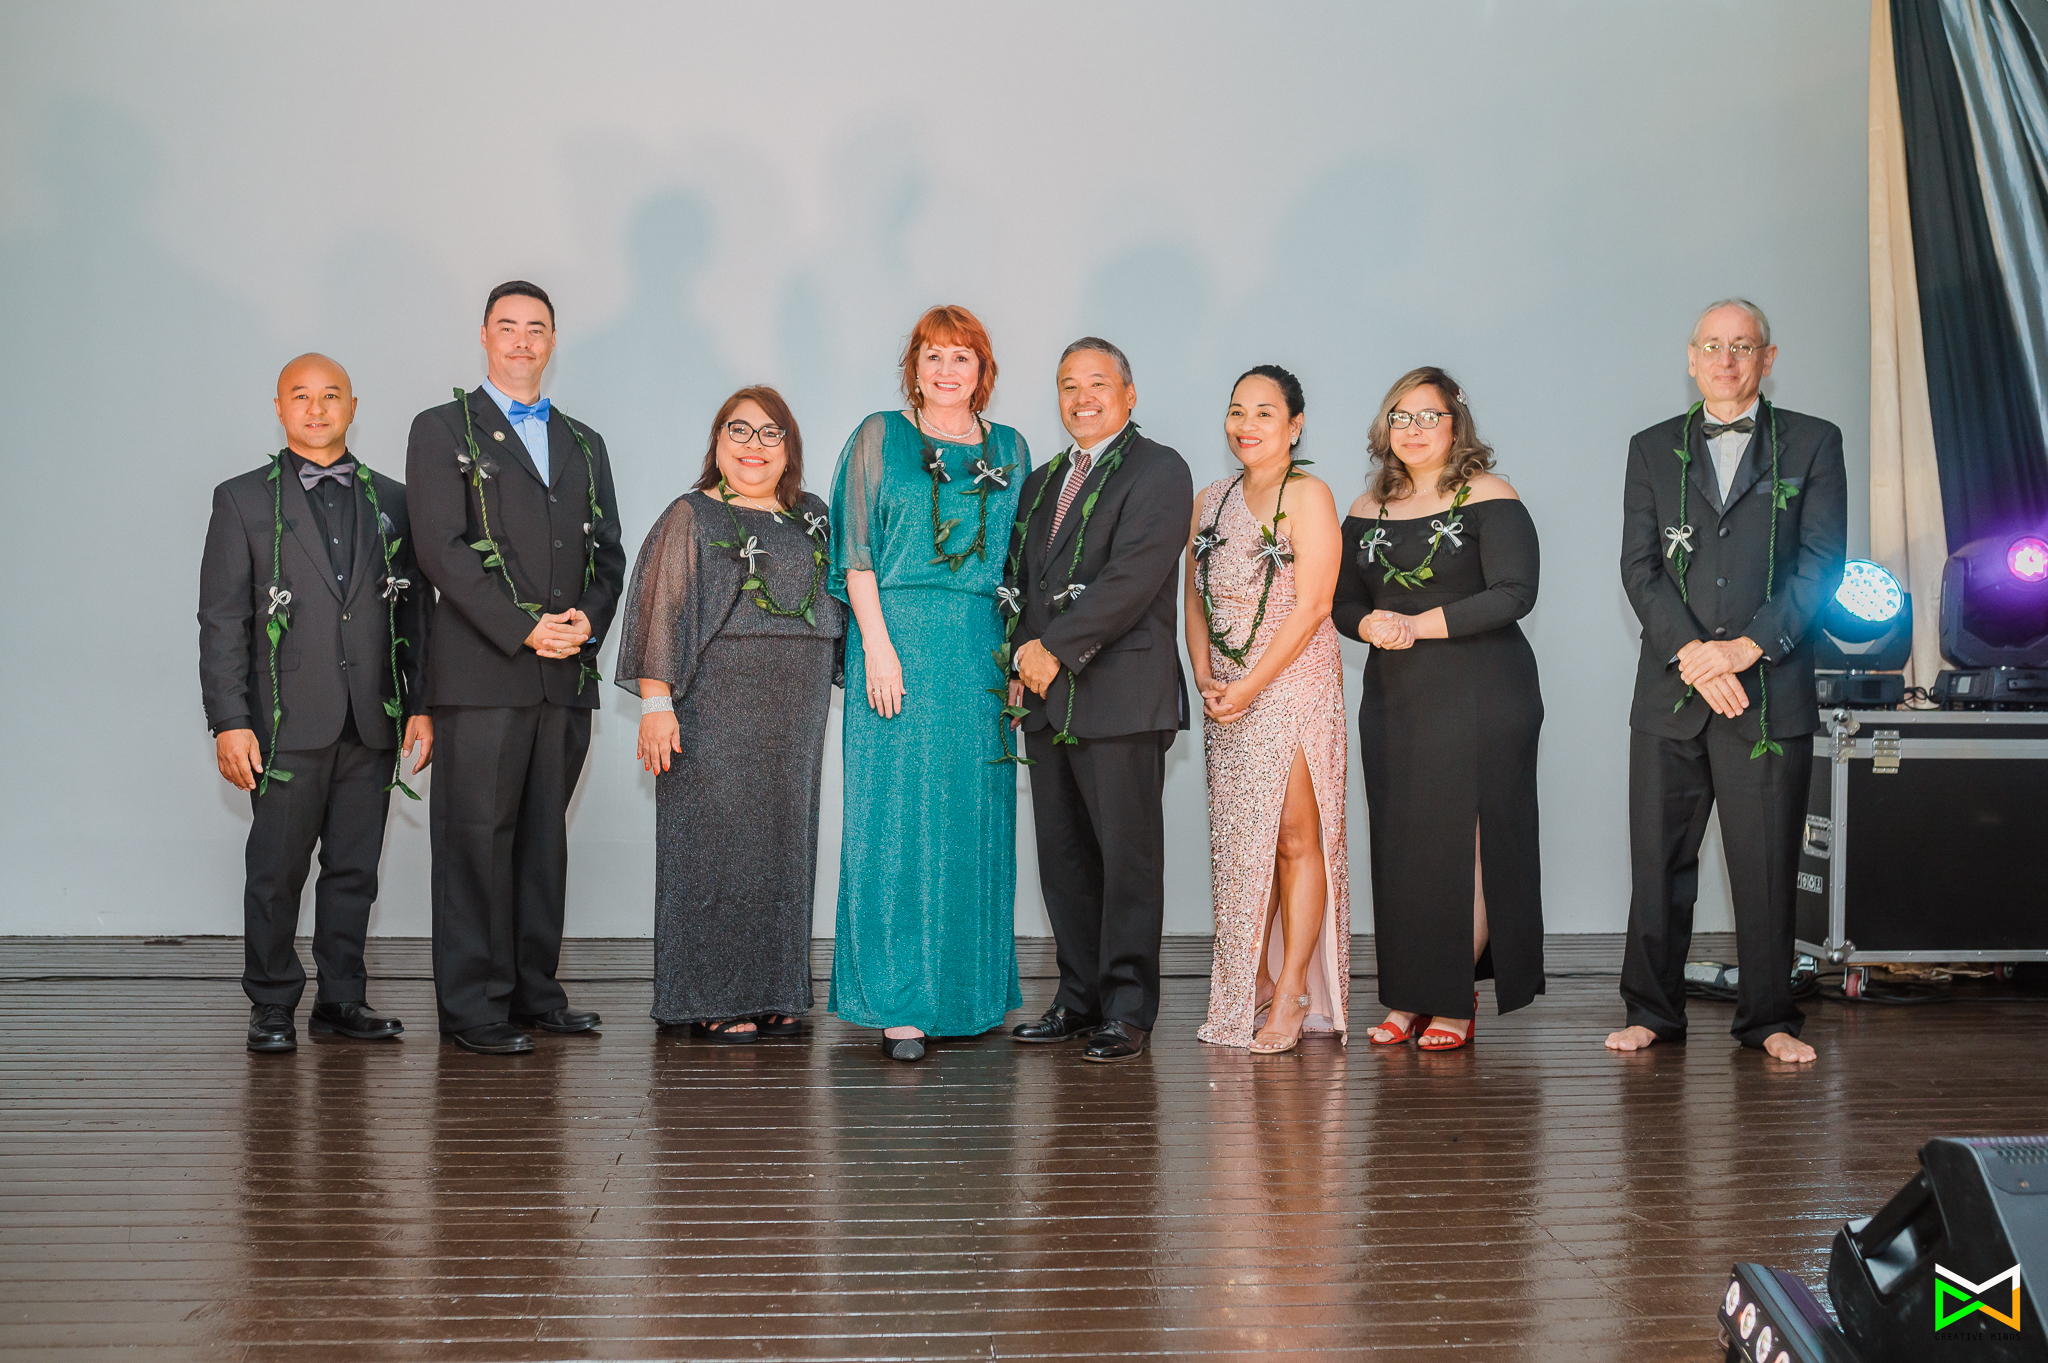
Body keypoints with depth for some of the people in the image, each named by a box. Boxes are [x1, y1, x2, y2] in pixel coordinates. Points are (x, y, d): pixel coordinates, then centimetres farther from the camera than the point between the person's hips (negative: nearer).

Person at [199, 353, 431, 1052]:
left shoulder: (391, 501, 12)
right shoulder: (242, 500, 5)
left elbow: (417, 611, 12)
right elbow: (221, 620, 0)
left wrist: (421, 706, 5)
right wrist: (228, 721, -8)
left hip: (372, 723, 3)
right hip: (290, 721, -2)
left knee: (354, 868, 7)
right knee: (277, 870, 0)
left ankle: (342, 997, 17)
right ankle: (272, 1005, 12)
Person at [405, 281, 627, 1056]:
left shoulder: (583, 445, 20)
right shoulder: (443, 431, 4)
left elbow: (608, 552, 16)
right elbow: (441, 548, -7)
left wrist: (588, 619, -5)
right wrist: (523, 629, -13)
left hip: (566, 673, 5)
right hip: (482, 672, -5)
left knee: (544, 834, 9)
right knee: (476, 835, -4)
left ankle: (534, 991, 17)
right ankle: (472, 1005, 2)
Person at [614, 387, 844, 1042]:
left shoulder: (813, 518, 14)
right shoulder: (691, 517, -1)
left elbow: (833, 606, 21)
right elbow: (660, 609, -6)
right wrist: (656, 701, -14)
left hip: (794, 714, 5)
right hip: (716, 707, -5)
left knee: (783, 839, 8)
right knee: (715, 841, -3)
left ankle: (773, 992, 16)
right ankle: (711, 1000, 4)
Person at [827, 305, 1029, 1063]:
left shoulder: (1010, 450, 14)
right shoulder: (881, 437, 4)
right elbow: (858, 552, -1)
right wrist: (877, 645, -11)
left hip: (984, 651, 4)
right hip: (901, 639, -3)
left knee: (976, 819, 5)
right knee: (899, 817, -6)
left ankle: (968, 993, 14)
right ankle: (900, 1005, -3)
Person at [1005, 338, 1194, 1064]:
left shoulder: (1158, 471, -2)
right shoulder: (1041, 482, 21)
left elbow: (1134, 575, -14)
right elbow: (1019, 580, 22)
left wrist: (1056, 648, -14)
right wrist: (1022, 664, 6)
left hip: (1122, 694, -7)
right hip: (1049, 697, 7)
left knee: (1128, 855, -3)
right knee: (1063, 856, 8)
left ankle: (1128, 1009, 3)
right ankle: (1080, 997, 17)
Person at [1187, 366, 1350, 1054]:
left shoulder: (1308, 495, -6)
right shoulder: (1213, 500, 14)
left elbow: (1311, 605, -13)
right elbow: (1195, 600, 14)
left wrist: (1251, 684, -15)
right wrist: (1205, 679, -1)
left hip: (1293, 683, -6)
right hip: (1226, 696, 6)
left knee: (1294, 837, -6)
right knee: (1238, 842, 6)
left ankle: (1292, 995, -1)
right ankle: (1245, 992, 13)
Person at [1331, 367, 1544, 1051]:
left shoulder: (1490, 498, -3)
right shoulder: (1368, 510, 13)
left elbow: (1513, 594, -12)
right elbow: (1344, 600, 15)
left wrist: (1421, 624, -17)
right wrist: (1371, 625, -9)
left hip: (1478, 694, -5)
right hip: (1394, 698, 5)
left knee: (1465, 844, -5)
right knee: (1398, 847, 4)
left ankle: (1456, 1001, 5)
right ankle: (1408, 997, 12)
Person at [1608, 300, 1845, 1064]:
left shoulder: (1812, 444, 8)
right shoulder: (1653, 449, 13)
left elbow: (1821, 563, -1)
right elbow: (1638, 566, 3)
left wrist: (1749, 647, -12)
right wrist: (1691, 652, -11)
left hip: (1771, 690, -1)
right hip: (1671, 690, 2)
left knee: (1767, 864, 2)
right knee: (1658, 859, 4)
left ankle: (1768, 1018, 15)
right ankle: (1652, 1012, 14)